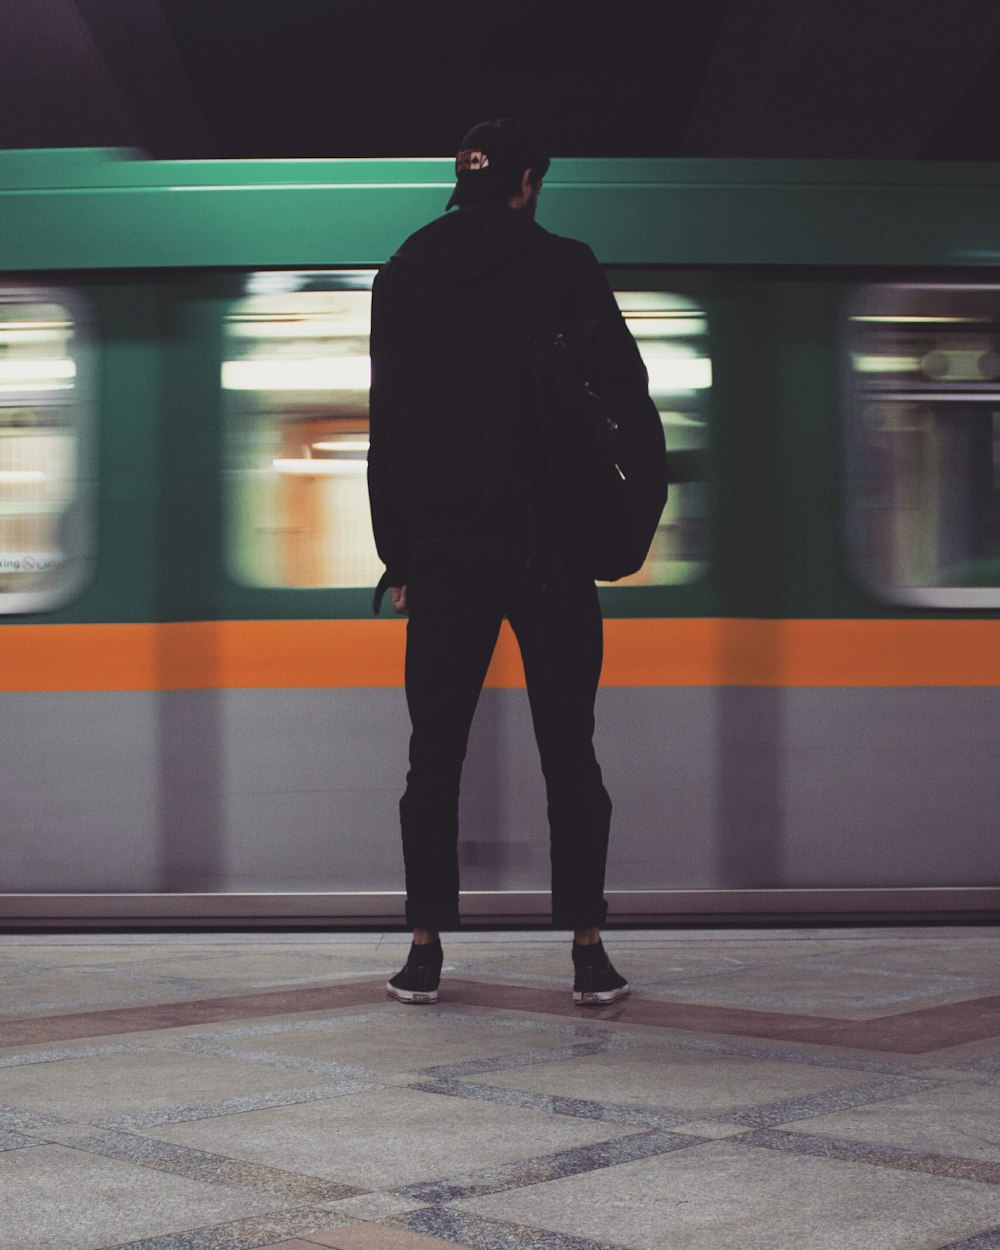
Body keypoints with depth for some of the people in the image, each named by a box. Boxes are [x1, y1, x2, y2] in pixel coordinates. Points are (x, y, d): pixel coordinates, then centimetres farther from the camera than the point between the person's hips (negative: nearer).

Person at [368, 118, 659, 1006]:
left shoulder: (401, 278, 6)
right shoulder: (565, 267, -3)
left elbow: (387, 423, 7)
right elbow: (627, 390, -2)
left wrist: (397, 551, 11)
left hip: (442, 549, 2)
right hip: (549, 550, -2)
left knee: (435, 752, 8)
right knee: (569, 751, 4)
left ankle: (425, 955, 10)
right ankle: (589, 953, 5)